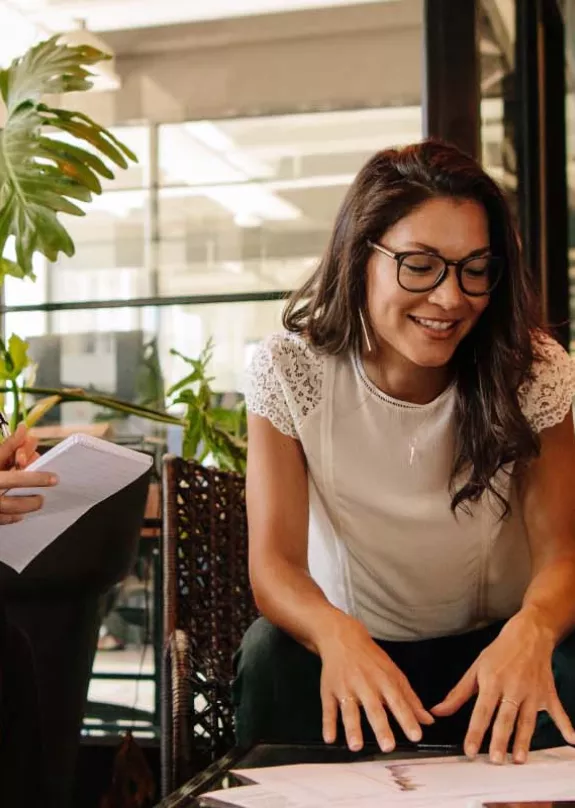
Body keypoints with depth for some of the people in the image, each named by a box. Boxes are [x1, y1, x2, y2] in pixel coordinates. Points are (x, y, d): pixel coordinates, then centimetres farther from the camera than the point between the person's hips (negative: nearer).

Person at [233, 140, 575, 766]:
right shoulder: (289, 371, -14)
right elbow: (274, 561, -19)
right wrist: (334, 632, -44)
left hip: (494, 646, 1)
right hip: (353, 648, -1)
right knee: (272, 654, -32)